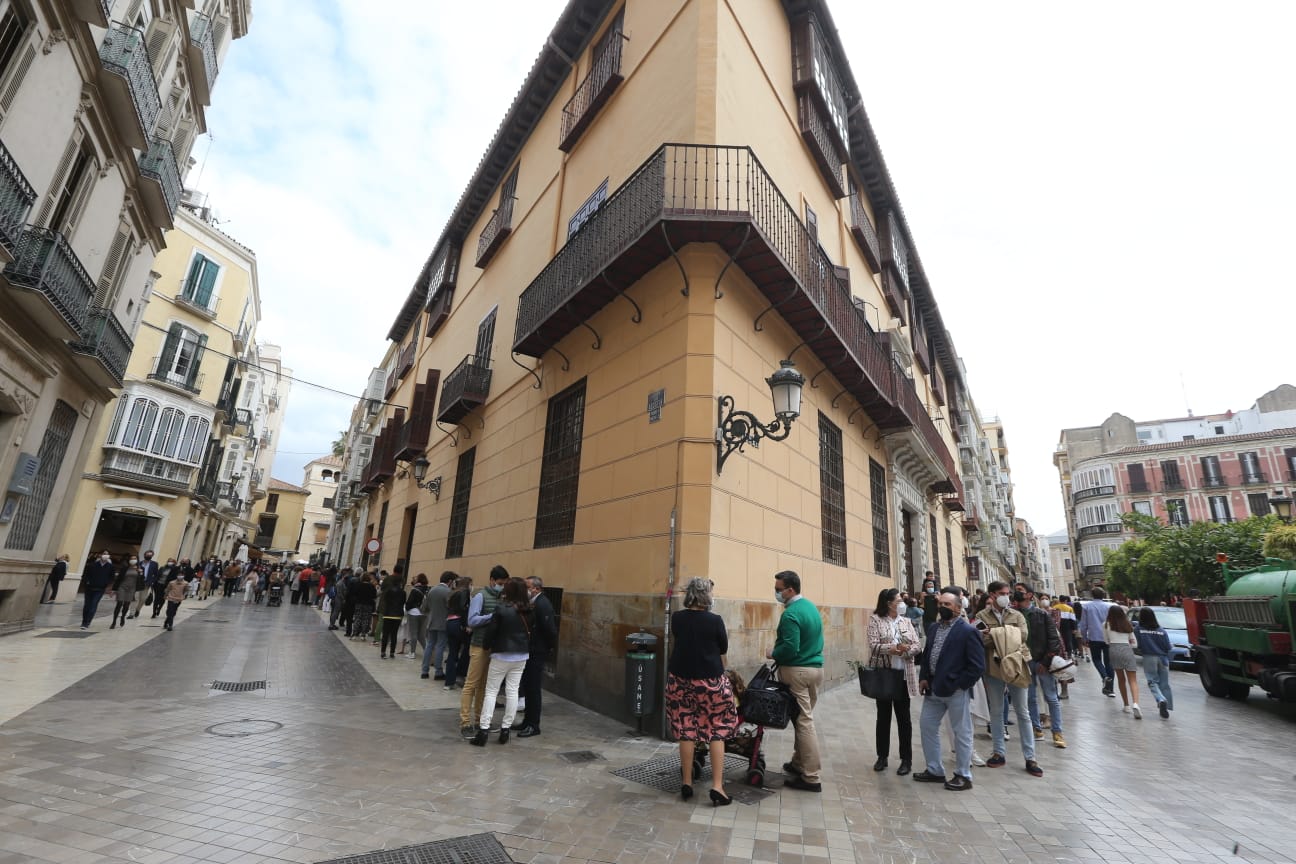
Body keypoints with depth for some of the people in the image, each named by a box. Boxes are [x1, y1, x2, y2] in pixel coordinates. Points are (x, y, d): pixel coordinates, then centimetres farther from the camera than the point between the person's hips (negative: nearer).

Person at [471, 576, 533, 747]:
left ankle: (483, 730, 4)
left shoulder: (501, 608, -16)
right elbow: (531, 631, 5)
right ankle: (505, 729, 17)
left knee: (491, 691, 6)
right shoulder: (528, 611, -1)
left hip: (501, 655, -4)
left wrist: (486, 646, 7)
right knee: (512, 691, 11)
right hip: (521, 656, 4)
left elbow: (490, 630, -10)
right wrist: (525, 648, 13)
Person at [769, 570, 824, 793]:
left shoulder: (791, 614, -20)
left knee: (804, 722, -1)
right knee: (805, 718, 17)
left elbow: (790, 649, -25)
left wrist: (773, 654, -8)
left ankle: (811, 778, 5)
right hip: (816, 667, 9)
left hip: (797, 671, -9)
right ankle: (799, 764, 28)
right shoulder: (811, 606, 8)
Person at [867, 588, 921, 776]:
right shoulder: (875, 620, -5)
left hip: (903, 675, 2)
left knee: (903, 717, 9)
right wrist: (891, 649, -28)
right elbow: (873, 646, -13)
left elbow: (916, 645, 1)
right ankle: (882, 756, 23)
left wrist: (907, 649, -20)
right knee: (883, 716, 10)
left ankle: (906, 759, 21)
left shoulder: (906, 621, 7)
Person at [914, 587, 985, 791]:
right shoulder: (933, 628, 9)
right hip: (933, 688, 8)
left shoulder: (968, 631, -13)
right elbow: (926, 655, 16)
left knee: (961, 733, 8)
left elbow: (977, 665, -15)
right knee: (926, 726, 13)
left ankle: (963, 776, 23)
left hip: (956, 690, -8)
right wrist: (923, 678, 4)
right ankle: (934, 770, 27)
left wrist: (958, 684, -15)